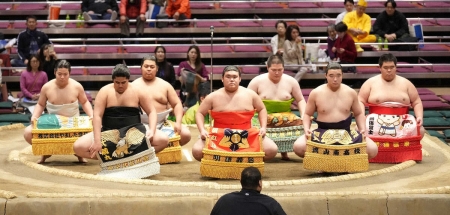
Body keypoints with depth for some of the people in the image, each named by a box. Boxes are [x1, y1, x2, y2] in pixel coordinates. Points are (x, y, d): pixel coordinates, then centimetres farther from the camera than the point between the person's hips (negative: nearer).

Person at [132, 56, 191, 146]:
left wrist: (178, 122, -6)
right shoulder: (134, 86, 5)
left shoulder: (165, 85, 12)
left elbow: (177, 104, 10)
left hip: (163, 124, 4)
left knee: (186, 134, -16)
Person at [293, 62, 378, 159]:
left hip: (346, 132, 2)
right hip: (323, 132, -1)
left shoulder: (351, 93, 5)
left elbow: (359, 114, 16)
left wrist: (363, 129, -2)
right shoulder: (315, 93, 0)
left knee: (373, 149, -22)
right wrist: (307, 129, -11)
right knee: (298, 147, -30)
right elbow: (307, 114, 9)